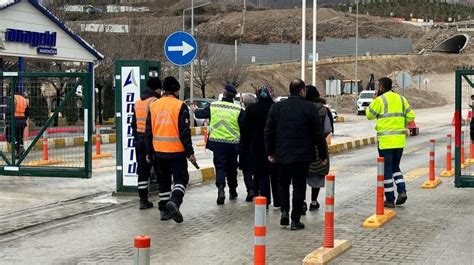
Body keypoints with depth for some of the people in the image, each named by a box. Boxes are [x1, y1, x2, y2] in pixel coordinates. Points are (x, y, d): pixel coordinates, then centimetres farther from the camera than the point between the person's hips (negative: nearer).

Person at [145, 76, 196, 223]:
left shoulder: (153, 105, 6)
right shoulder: (180, 106, -9)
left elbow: (148, 131, 10)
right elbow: (184, 131, -13)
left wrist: (149, 152, 17)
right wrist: (190, 152, -8)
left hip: (158, 151, 5)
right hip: (176, 151, -5)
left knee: (163, 181, 15)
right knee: (181, 178, 4)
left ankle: (164, 210, 17)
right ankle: (174, 201, -20)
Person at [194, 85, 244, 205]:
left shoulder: (213, 106, -2)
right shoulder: (238, 110, -8)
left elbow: (201, 114, 14)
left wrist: (195, 110, 35)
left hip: (217, 142, 0)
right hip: (232, 143, 0)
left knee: (220, 167, 3)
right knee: (231, 168, 16)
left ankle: (221, 188, -20)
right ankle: (233, 191, 28)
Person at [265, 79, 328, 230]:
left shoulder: (276, 107, 3)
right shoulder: (310, 108, -6)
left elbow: (269, 132, 6)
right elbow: (318, 134, -5)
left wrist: (270, 152, 14)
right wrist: (323, 155, 2)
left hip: (282, 155, 3)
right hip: (302, 155, -3)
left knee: (283, 184, 20)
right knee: (299, 186, 4)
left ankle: (284, 211, 4)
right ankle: (295, 220, 3)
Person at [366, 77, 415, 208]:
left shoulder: (379, 100, -8)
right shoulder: (401, 99, 10)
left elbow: (369, 115, 3)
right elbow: (411, 116, 7)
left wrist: (374, 99, 11)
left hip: (385, 140, -6)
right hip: (400, 140, 6)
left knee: (386, 169, 2)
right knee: (395, 167, 21)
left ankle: (390, 199, 4)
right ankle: (402, 190, 3)